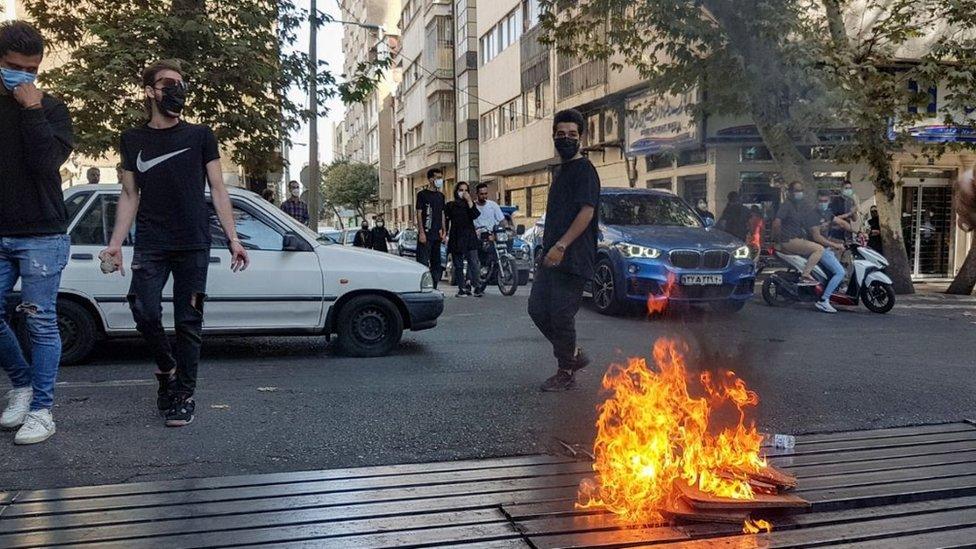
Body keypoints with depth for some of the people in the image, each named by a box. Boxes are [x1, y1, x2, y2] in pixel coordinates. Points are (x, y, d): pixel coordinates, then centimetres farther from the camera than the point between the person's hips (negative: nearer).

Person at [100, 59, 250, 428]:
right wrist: (116, 244, 4)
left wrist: (233, 239, -2)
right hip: (149, 245, 1)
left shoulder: (200, 136, 7)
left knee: (188, 321, -1)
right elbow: (130, 197, 13)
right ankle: (166, 367, 16)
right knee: (145, 311, -12)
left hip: (193, 245, -1)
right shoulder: (132, 141, 11)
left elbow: (218, 190, 6)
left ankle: (183, 395, 7)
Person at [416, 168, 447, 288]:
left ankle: (434, 287, 14)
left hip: (437, 234, 7)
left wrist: (443, 231, 11)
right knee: (423, 262, -10)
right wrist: (421, 232, -15)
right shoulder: (422, 194, -3)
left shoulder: (441, 196, 16)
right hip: (426, 234, -7)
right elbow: (419, 213, -7)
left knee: (437, 263, 8)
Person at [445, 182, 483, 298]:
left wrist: (469, 201, -10)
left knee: (474, 262, -12)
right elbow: (446, 221, 10)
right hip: (456, 238, 1)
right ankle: (461, 288, 5)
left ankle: (478, 287, -16)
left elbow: (475, 215, -7)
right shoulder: (450, 205, 12)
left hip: (470, 236, -1)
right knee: (458, 265, 1)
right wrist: (445, 234, -1)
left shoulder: (470, 204, 13)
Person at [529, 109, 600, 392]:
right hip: (552, 256, 9)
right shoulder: (559, 170, 20)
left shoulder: (584, 169, -8)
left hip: (572, 258, -9)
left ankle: (566, 373, 10)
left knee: (561, 314, -5)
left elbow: (587, 212, -18)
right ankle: (574, 355, 23)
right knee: (538, 309, 8)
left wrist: (561, 246, -25)